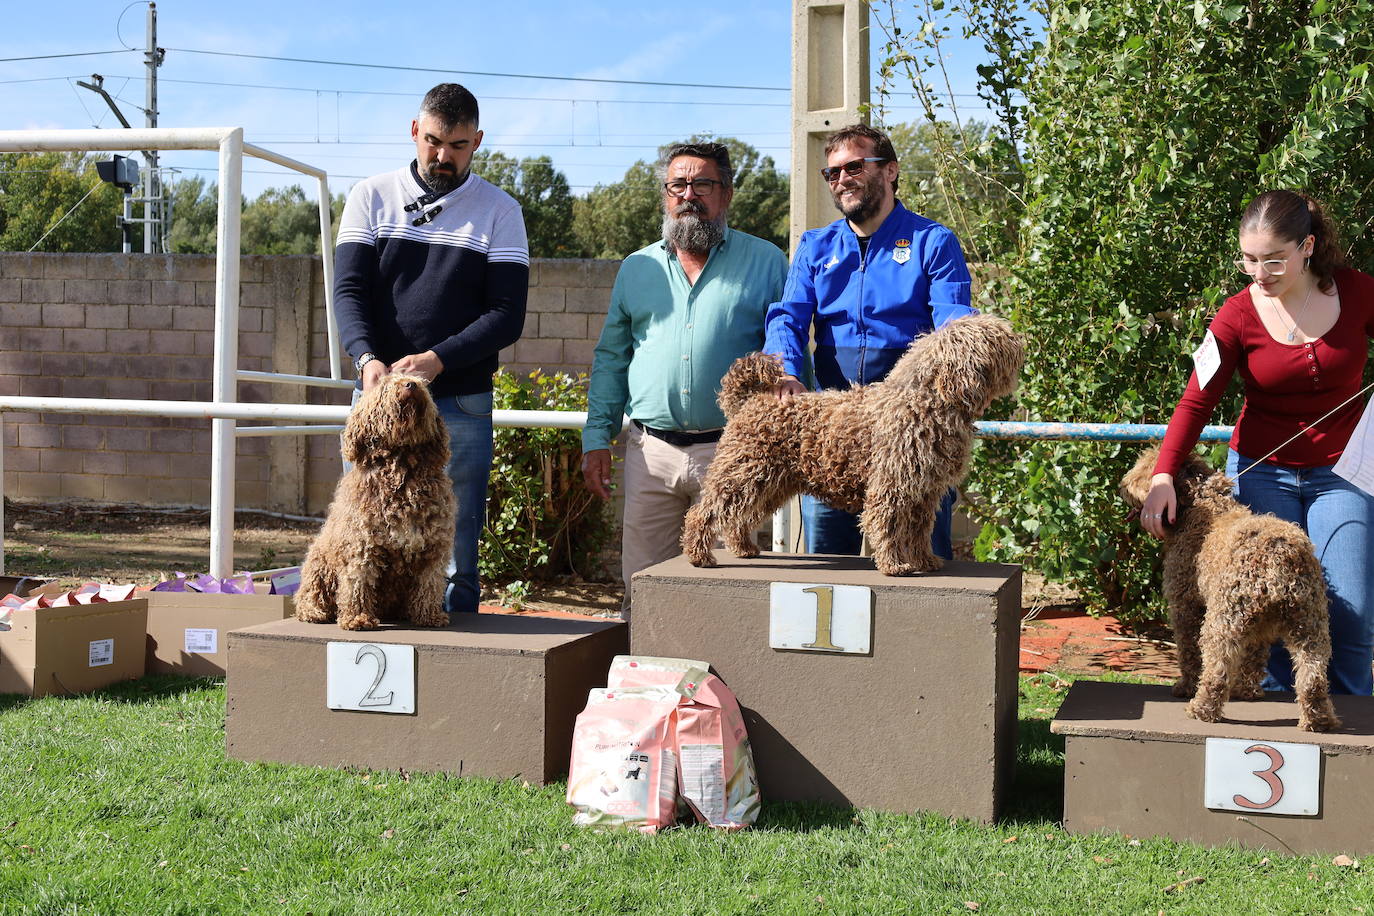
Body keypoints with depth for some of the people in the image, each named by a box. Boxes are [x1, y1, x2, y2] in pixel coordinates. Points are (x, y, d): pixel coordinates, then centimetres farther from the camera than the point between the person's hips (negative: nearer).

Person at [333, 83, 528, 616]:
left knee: (455, 552, 1)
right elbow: (349, 290, 0)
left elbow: (507, 314, -3)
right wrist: (367, 357, -19)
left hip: (461, 405, -1)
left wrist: (437, 359, -16)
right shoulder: (371, 198, 9)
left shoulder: (499, 212, 4)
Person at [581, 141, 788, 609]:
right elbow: (610, 358, 17)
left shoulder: (766, 263, 7)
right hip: (650, 452, 3)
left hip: (731, 453, -2)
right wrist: (597, 438, 8)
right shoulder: (637, 269, 16)